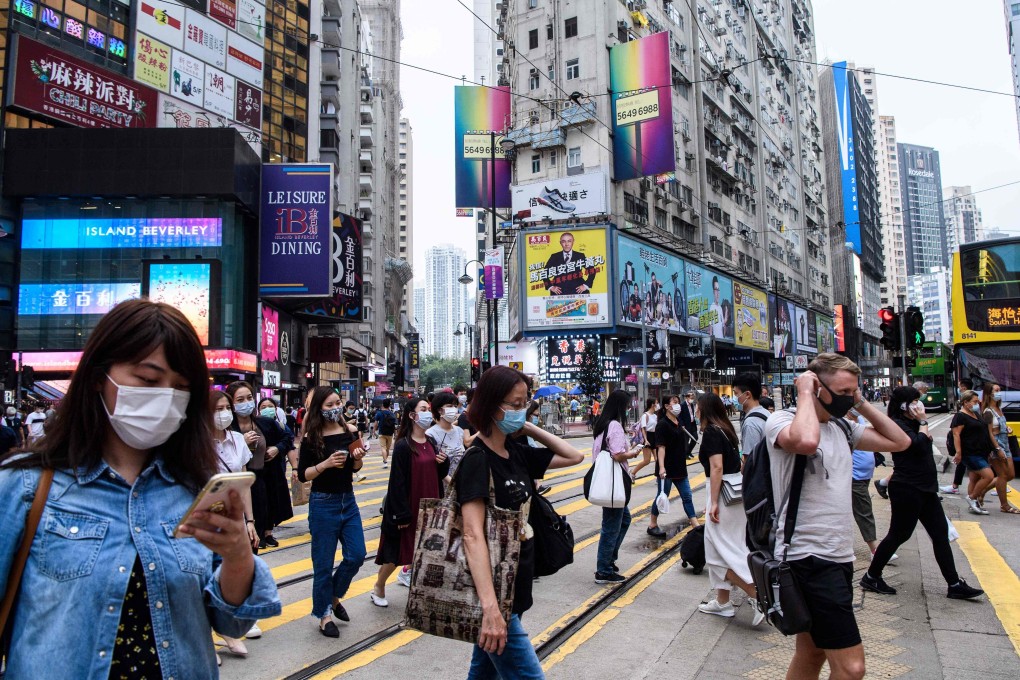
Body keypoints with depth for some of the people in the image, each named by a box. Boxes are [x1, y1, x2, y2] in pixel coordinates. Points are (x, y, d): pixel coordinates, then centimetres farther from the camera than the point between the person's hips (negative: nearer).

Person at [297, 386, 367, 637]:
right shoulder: (311, 438, -11)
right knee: (324, 564, 5)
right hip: (323, 504, -4)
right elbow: (303, 475, -9)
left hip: (348, 501, 4)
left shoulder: (350, 431, -1)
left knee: (357, 556, 6)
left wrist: (358, 457, -13)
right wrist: (326, 463, -24)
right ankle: (324, 614, 23)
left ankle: (334, 596, 32)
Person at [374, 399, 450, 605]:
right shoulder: (403, 446, -15)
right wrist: (402, 514, -18)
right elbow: (397, 481, -17)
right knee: (396, 552, 5)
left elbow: (440, 474, 14)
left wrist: (443, 462, -8)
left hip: (427, 507, 6)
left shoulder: (432, 442, 5)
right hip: (408, 508, -6)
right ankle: (378, 589, 27)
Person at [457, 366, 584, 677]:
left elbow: (574, 456, 15)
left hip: (513, 590, 8)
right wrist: (491, 608, -33)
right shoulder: (477, 460, -19)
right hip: (493, 597, -8)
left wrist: (530, 428, 4)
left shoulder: (517, 451, 5)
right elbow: (473, 536, -26)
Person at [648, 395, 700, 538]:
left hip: (680, 468, 8)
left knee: (687, 497, 8)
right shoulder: (662, 424, -14)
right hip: (667, 469, -8)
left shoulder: (678, 423, 11)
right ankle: (652, 526, 19)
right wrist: (661, 467, -27)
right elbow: (661, 447, -20)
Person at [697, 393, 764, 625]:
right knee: (724, 549, 15)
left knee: (721, 552, -2)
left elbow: (717, 467, -21)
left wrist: (714, 502, -20)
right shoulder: (726, 428, 13)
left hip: (722, 493, -9)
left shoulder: (710, 432, -13)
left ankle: (757, 597, -4)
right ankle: (723, 602, 22)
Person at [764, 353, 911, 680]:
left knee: (812, 653, 19)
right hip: (809, 558, -8)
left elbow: (899, 441, 18)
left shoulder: (841, 428, 11)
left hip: (839, 556, 9)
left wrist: (861, 404, 9)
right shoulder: (782, 421, -13)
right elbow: (806, 441, -36)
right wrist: (804, 392, -21)